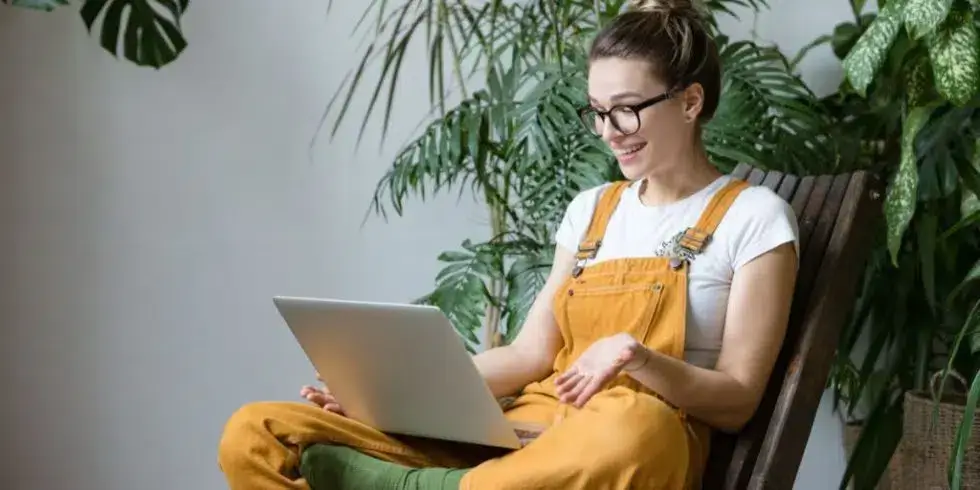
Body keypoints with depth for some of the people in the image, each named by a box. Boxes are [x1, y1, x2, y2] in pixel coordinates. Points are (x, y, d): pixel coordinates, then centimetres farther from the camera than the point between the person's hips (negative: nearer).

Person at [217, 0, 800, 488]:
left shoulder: (753, 217, 2)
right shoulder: (591, 209, 19)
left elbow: (736, 402, -2)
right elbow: (531, 354, 13)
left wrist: (636, 358, -21)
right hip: (523, 429, 4)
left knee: (630, 428, -46)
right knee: (255, 436, -12)